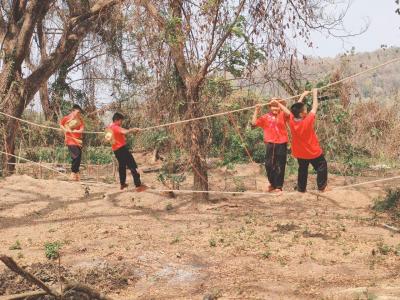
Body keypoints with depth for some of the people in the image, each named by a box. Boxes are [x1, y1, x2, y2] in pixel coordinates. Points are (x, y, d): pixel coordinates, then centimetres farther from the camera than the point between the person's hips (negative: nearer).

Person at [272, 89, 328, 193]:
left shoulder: (292, 120, -18)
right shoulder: (308, 121, -29)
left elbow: (297, 107, -1)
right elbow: (315, 107, -18)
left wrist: (302, 96, 8)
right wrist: (315, 94, -5)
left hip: (300, 153, 5)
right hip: (314, 152, -5)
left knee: (302, 169, 21)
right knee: (322, 166, 14)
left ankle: (301, 188, 26)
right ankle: (322, 187, 16)